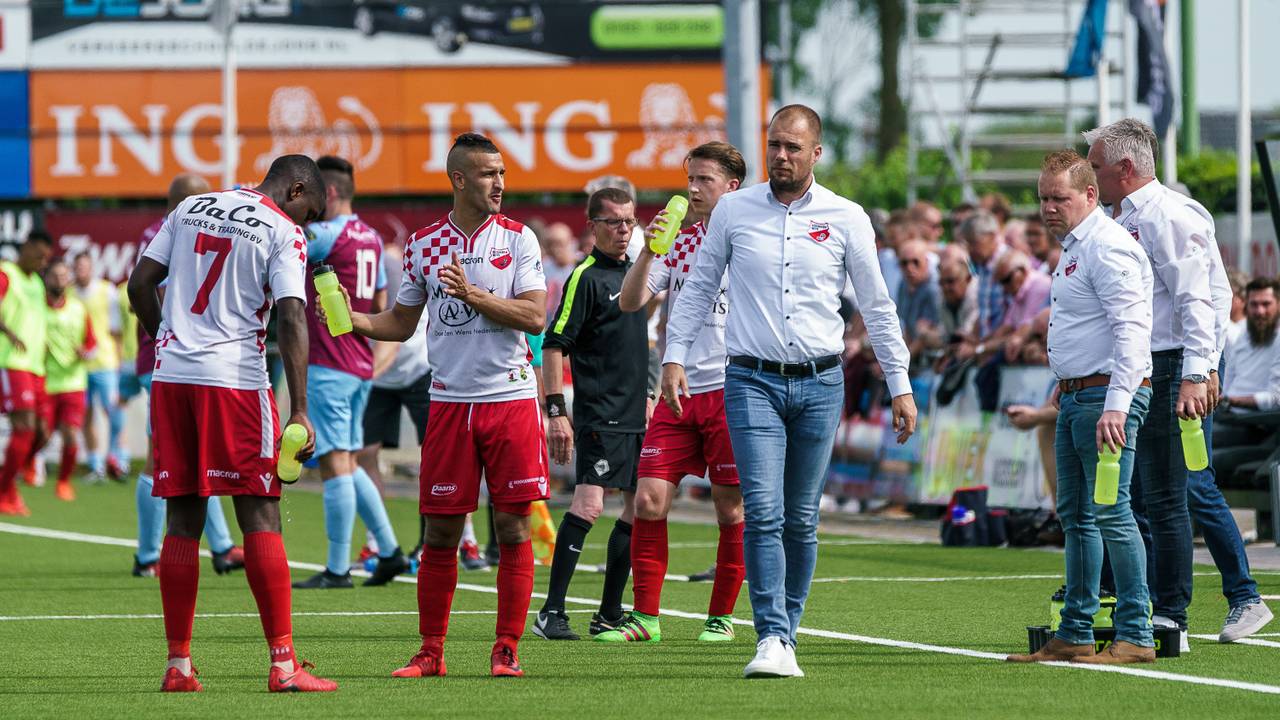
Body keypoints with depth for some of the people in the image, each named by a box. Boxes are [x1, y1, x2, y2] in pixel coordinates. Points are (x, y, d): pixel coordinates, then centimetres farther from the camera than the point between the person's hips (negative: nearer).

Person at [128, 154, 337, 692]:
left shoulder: (190, 209, 15)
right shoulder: (283, 232, -2)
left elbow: (140, 284, 12)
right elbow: (291, 319, -11)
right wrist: (300, 411, -13)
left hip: (171, 376, 5)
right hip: (234, 380, -5)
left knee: (184, 521, 9)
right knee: (260, 518, -3)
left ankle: (178, 665, 8)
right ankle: (283, 665, -8)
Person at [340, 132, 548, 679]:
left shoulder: (517, 239, 2)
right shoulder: (424, 244, 7)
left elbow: (535, 316, -7)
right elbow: (401, 322, 14)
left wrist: (474, 295, -17)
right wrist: (353, 320, -3)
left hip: (511, 397, -1)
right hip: (449, 402, 1)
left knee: (513, 527, -2)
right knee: (440, 531, 1)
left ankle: (507, 649, 5)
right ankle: (430, 652, 8)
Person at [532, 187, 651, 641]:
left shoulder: (633, 273, 16)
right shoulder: (586, 277, -9)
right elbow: (554, 345, -13)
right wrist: (556, 411, -18)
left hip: (635, 417, 9)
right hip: (598, 416, -9)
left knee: (638, 510, 9)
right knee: (589, 505, -19)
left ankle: (610, 616, 16)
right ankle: (551, 613, -18)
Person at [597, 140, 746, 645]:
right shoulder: (676, 240, 10)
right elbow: (629, 302, 2)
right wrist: (648, 249, -13)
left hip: (731, 392, -4)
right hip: (677, 393, 4)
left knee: (731, 509, 1)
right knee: (649, 501, -4)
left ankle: (721, 617, 13)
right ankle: (645, 617, 2)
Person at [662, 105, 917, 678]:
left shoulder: (846, 219, 3)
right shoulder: (733, 211, 4)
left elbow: (876, 306, 9)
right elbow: (699, 286, 14)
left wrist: (900, 385, 7)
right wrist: (674, 355, 4)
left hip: (820, 383, 1)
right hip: (752, 380, -1)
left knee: (801, 519, 4)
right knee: (763, 512, -14)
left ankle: (787, 635, 14)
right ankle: (772, 640, -19)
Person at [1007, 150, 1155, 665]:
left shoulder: (1108, 247, -14)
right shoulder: (1074, 248, 18)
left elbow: (1131, 329, -23)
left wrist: (1116, 405, -29)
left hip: (1106, 396, -11)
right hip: (1075, 398, 11)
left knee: (1110, 513, -12)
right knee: (1076, 517, 13)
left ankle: (1135, 636, -10)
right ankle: (1074, 635, 19)